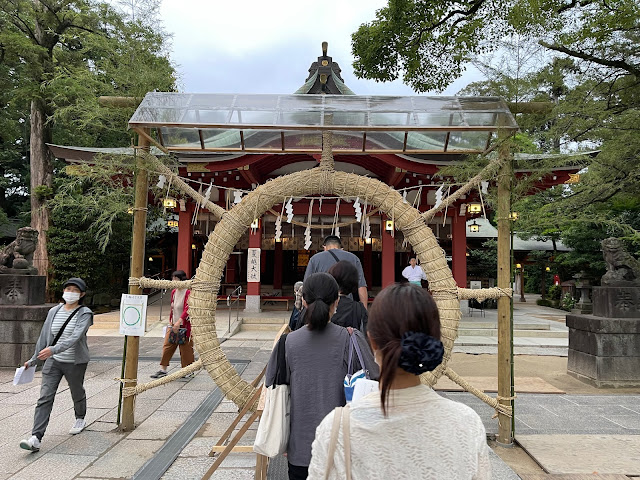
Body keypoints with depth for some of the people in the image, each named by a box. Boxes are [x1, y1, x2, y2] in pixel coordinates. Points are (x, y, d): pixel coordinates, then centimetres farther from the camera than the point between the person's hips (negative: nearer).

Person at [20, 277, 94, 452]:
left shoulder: (84, 313, -13)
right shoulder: (54, 311, 3)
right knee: (45, 398, -6)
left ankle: (80, 420, 43)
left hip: (75, 362, -3)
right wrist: (33, 360, 16)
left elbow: (75, 337, -27)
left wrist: (54, 349, -40)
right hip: (53, 361, 3)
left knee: (77, 393, 17)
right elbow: (44, 336, 12)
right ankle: (35, 438, -8)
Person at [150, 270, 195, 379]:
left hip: (184, 325, -7)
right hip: (173, 325, 7)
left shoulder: (188, 292, -14)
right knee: (167, 346, 4)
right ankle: (163, 369, 11)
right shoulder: (174, 291, 11)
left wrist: (179, 322, -28)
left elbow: (187, 309, -22)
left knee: (185, 348, 2)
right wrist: (170, 321, 18)